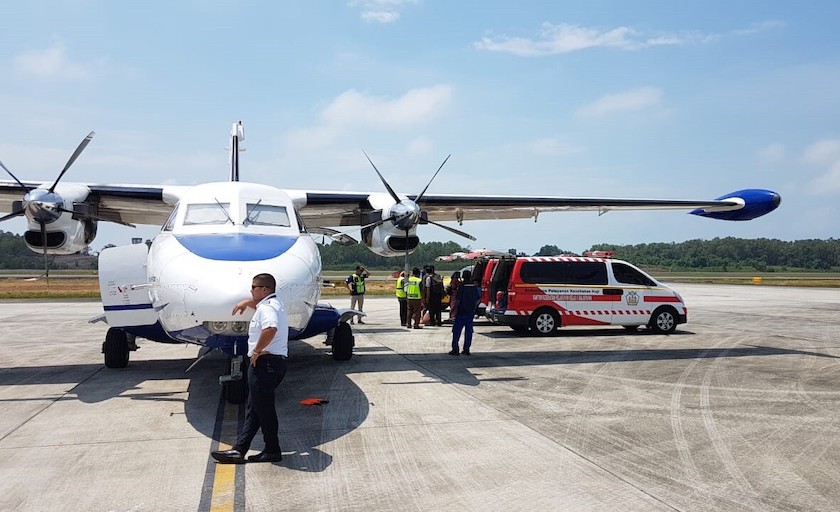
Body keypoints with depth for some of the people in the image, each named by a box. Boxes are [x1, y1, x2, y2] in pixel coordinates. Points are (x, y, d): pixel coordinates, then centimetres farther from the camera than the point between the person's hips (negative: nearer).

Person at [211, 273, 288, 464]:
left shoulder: (267, 307, -16)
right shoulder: (275, 303, 17)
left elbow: (270, 329, -37)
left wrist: (257, 350, -25)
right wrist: (247, 302, 38)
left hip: (265, 362, -11)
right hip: (277, 361, 11)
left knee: (264, 408, -1)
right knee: (253, 408, 11)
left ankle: (272, 451, 8)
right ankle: (239, 450, 15)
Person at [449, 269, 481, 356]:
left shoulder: (462, 287, -13)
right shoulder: (475, 287, 5)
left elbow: (457, 300, -15)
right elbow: (478, 299, 11)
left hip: (461, 312, -6)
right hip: (471, 313, 6)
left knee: (456, 331, 1)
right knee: (469, 331, 10)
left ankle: (455, 349, -2)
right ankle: (466, 349, 11)